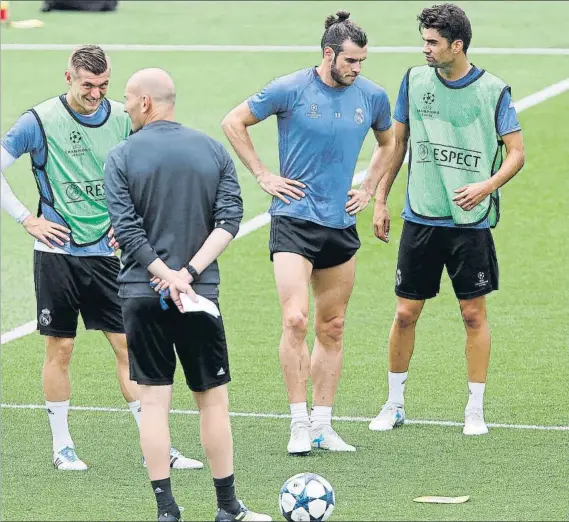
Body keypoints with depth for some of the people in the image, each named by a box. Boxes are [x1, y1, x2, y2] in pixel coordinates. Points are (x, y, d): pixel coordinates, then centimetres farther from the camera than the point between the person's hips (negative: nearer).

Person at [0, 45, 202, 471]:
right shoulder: (40, 121, -7)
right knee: (60, 348, 3)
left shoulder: (121, 119, 4)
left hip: (106, 253, 3)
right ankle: (62, 446, 15)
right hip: (57, 254, -3)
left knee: (130, 345, 0)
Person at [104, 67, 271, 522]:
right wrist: (190, 271, -11)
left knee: (154, 400, 2)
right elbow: (230, 219, -5)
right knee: (214, 399, 9)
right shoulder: (213, 151, 5)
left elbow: (126, 230, -11)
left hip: (142, 296, -1)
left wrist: (167, 275, -11)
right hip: (201, 296, 1)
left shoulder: (122, 157, -3)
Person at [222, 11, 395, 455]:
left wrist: (369, 189, 13)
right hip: (294, 220, -5)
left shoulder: (372, 97, 3)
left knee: (332, 329, 9)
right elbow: (233, 122, 2)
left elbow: (389, 143, 24)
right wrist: (263, 176, -2)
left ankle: (322, 425, 17)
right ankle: (300, 424, -7)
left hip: (341, 223, 5)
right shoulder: (290, 90, -9)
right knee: (295, 321, -16)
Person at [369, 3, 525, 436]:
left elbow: (517, 153, -2)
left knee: (474, 313, 3)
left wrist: (485, 187, -19)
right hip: (421, 218, 2)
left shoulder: (493, 91, -5)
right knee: (406, 313, 4)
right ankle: (394, 404, 18)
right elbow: (397, 141, 13)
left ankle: (476, 409, 13)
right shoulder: (415, 81, 3)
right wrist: (380, 200, 11)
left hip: (471, 221, -2)